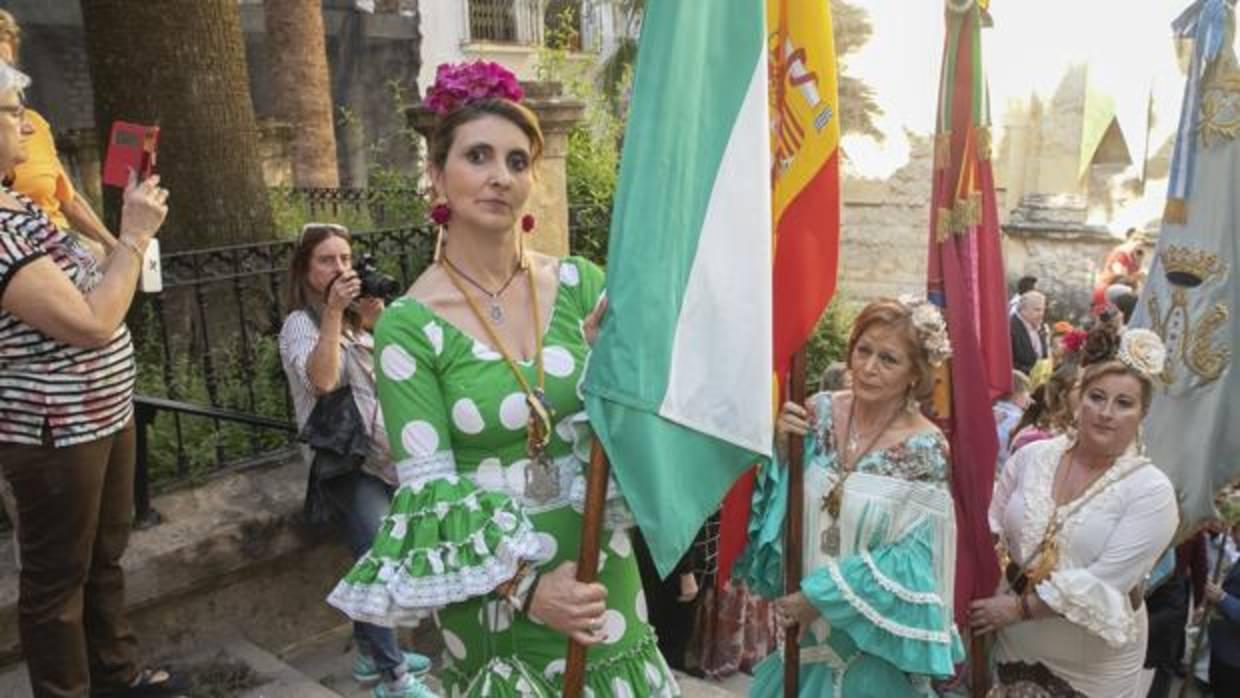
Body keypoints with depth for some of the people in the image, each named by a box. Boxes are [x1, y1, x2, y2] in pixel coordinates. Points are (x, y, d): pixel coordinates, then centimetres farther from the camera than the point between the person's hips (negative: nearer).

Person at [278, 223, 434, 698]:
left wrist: (378, 317, -8)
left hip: (382, 459, 7)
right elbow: (322, 380, -25)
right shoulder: (301, 322, -6)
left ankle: (372, 653, 30)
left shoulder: (357, 319, 14)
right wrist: (333, 312, -23)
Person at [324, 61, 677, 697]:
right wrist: (522, 583, -20)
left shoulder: (579, 282, -4)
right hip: (487, 587, -2)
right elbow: (429, 489, -12)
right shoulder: (409, 324, -12)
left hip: (599, 568, 3)